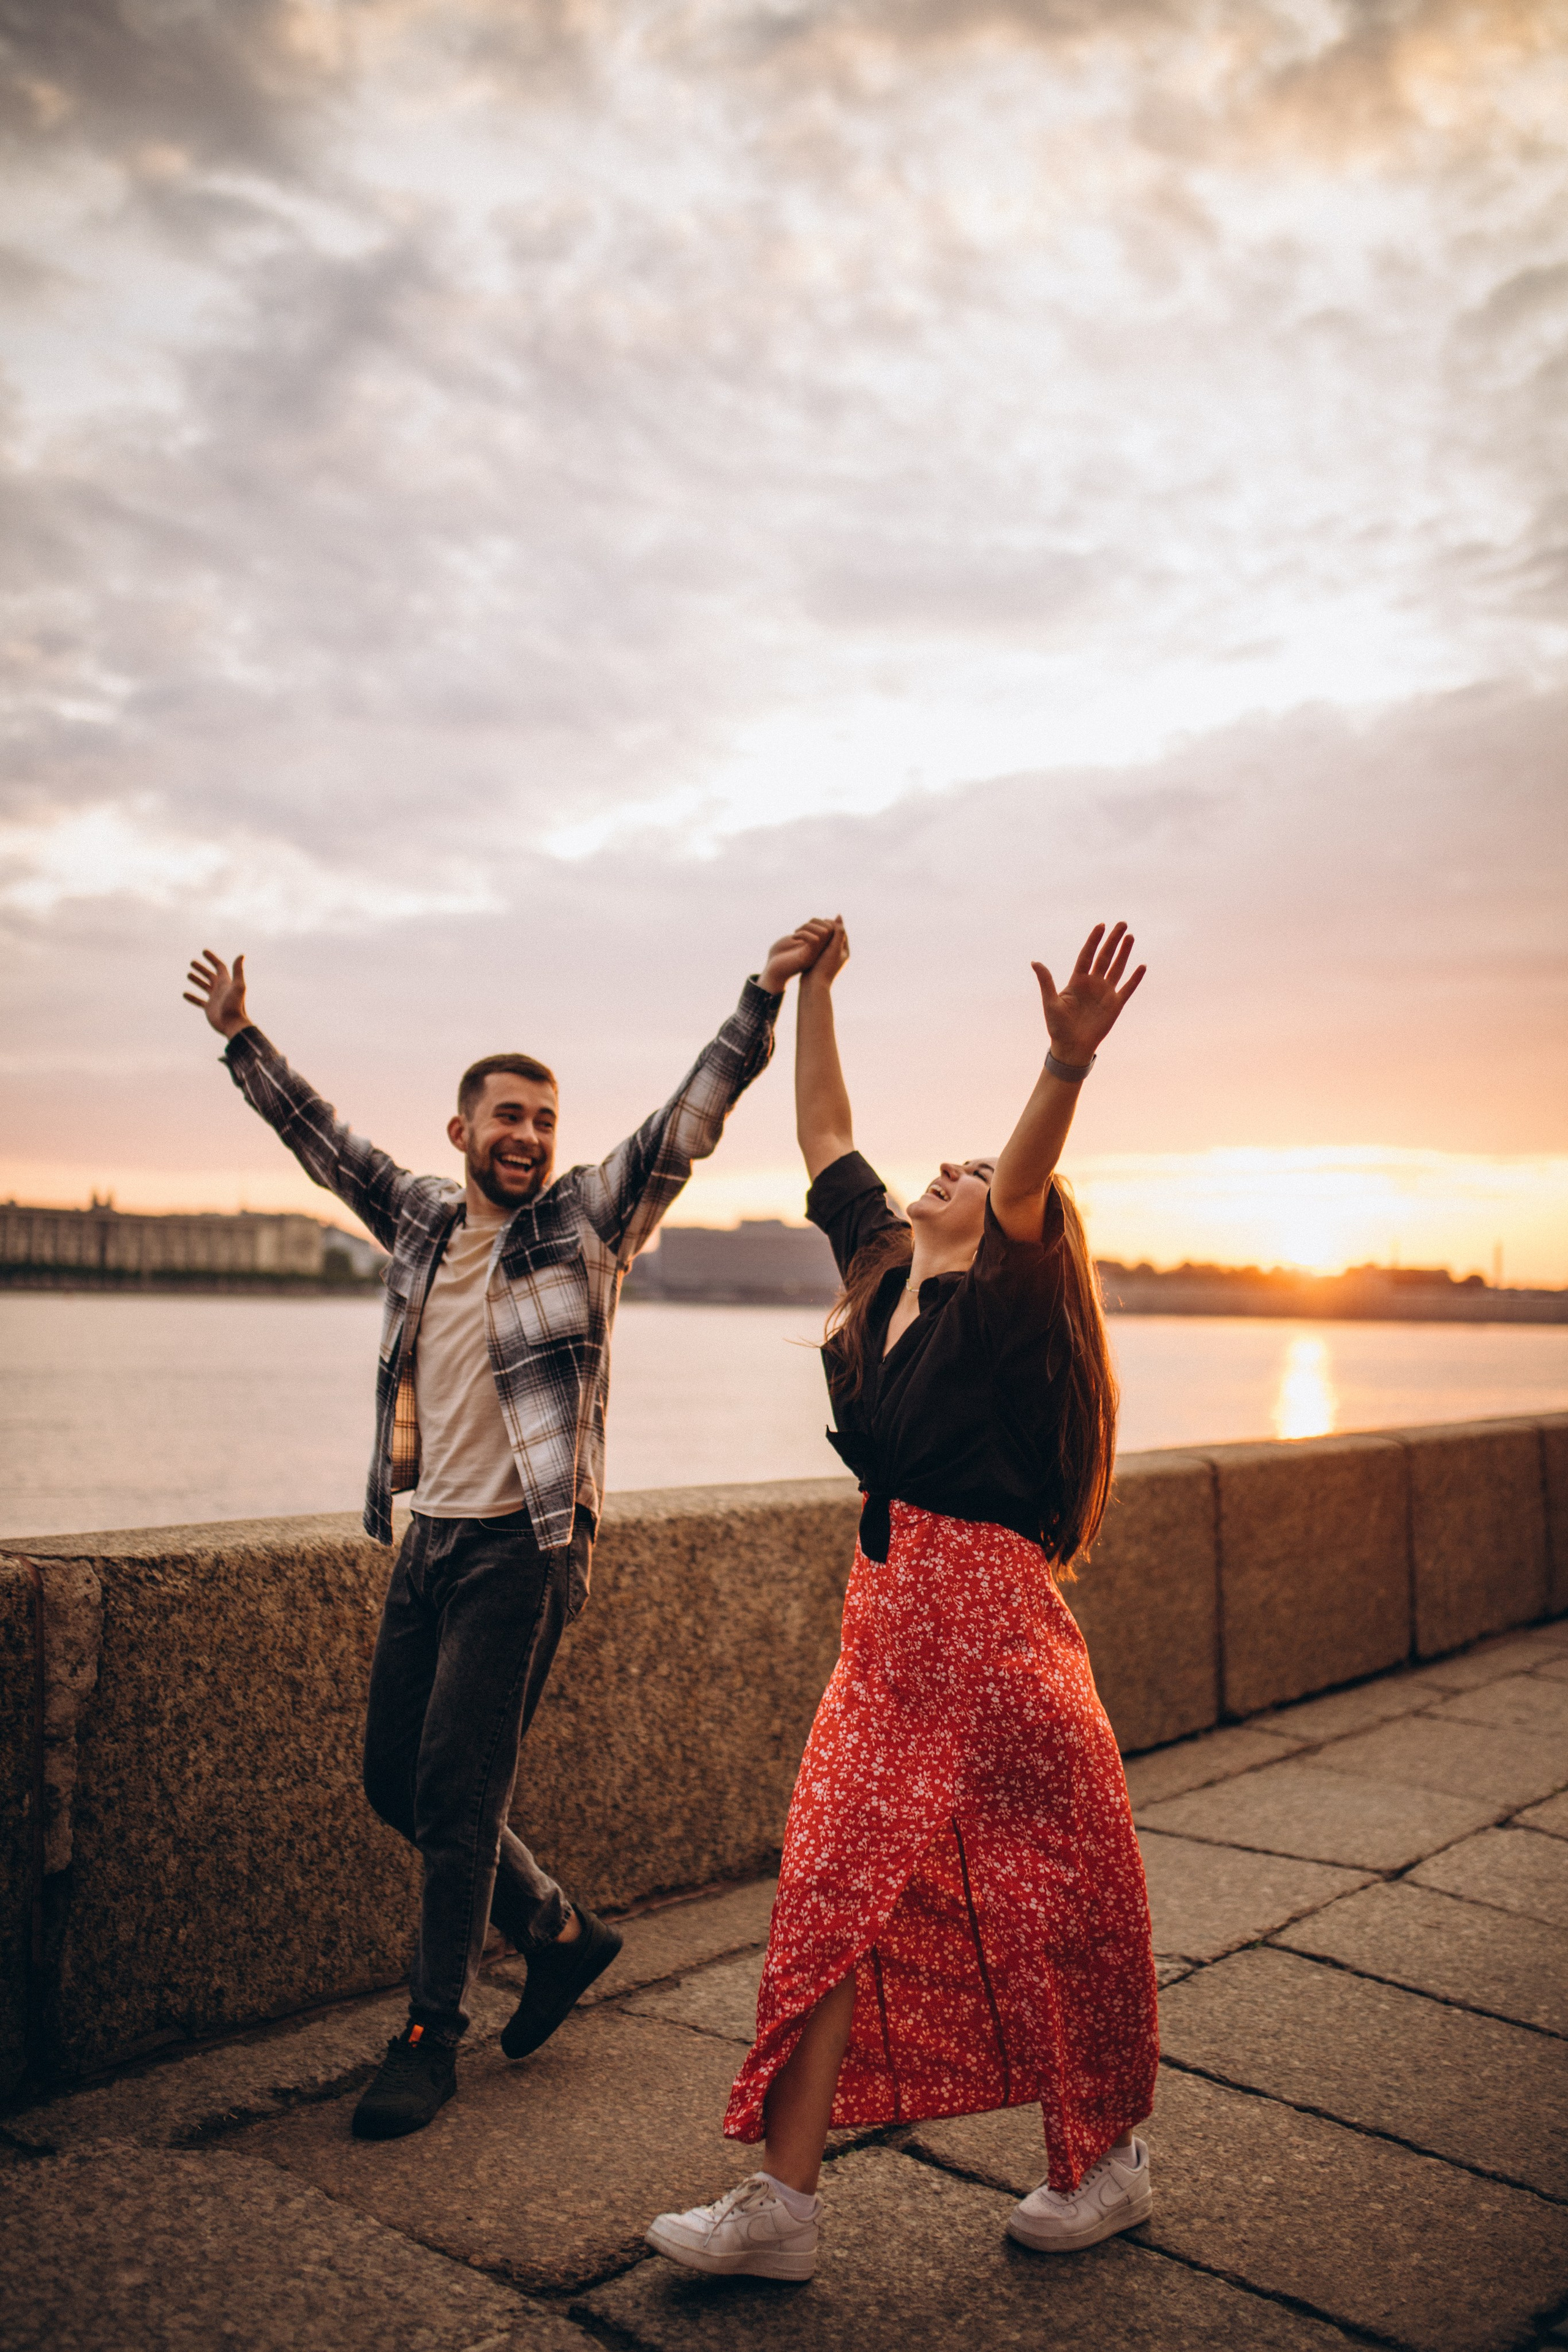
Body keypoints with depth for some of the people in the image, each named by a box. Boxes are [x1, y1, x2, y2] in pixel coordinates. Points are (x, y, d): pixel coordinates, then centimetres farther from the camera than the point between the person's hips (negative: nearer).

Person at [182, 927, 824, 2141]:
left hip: (524, 1548, -6)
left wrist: (763, 999, -23)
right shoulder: (421, 1216, 9)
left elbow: (689, 1121, -14)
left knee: (457, 1793, -4)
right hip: (428, 1538, 6)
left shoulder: (587, 1220, -4)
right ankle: (561, 1931, 31)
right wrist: (242, 1038, 26)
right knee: (394, 1779, 12)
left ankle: (431, 2039, 13)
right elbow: (325, 1139, 22)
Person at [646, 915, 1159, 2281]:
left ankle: (1106, 2163, 28)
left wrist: (1070, 1063, -45)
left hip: (989, 1614, -7)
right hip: (890, 1616, 7)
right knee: (836, 1887, 5)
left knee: (1045, 1899, 6)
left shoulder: (1002, 1297, -7)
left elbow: (1031, 1173, -27)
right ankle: (785, 2202, 12)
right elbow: (824, 1137, 21)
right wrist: (813, 991, 23)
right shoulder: (882, 1269, 12)